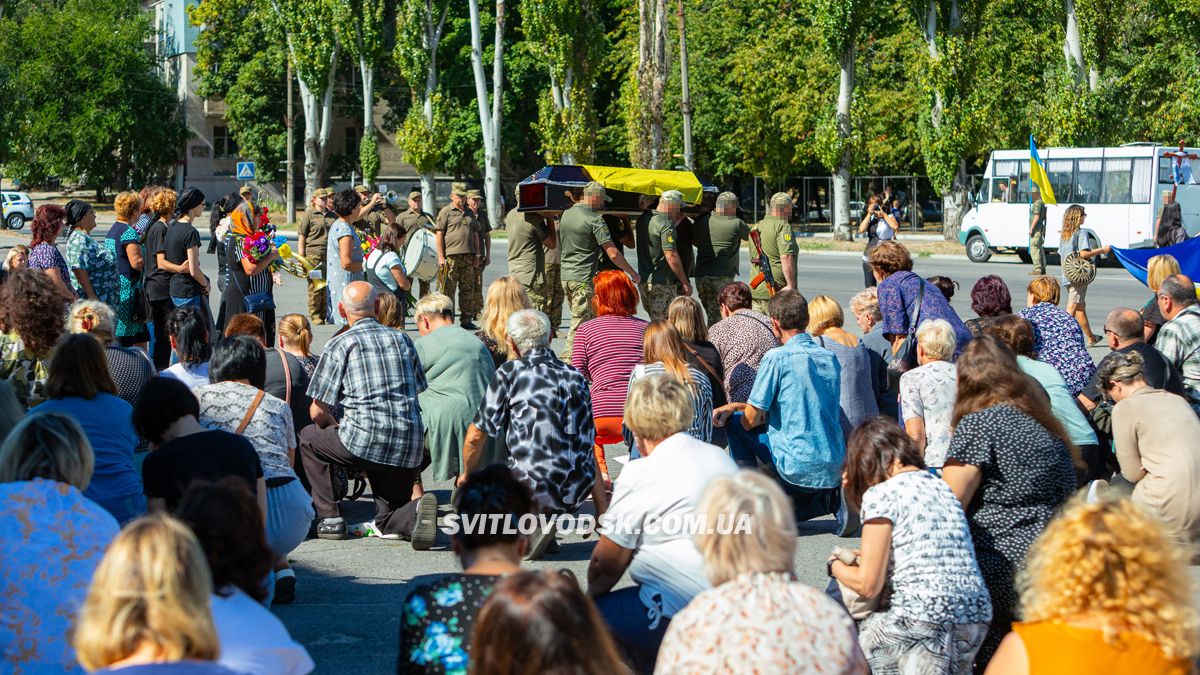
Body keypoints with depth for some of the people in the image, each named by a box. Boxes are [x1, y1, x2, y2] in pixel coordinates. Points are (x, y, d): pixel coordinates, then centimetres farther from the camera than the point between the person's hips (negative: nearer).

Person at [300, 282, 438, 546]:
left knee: (309, 438, 25)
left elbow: (318, 413, 2)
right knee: (388, 523, 22)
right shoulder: (402, 339, 14)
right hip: (410, 449, 5)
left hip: (365, 441, -5)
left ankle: (331, 518, 16)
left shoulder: (339, 345, 1)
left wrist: (335, 427, 24)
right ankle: (413, 514, -13)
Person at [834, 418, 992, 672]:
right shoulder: (941, 486, 19)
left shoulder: (880, 494, -3)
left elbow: (868, 585, -3)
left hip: (924, 623, -7)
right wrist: (866, 558, 34)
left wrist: (835, 565, 16)